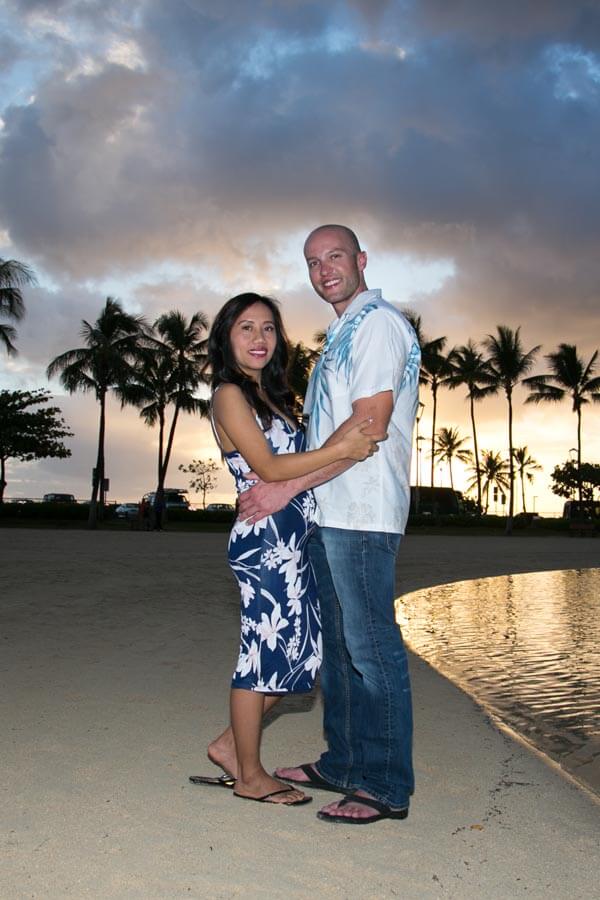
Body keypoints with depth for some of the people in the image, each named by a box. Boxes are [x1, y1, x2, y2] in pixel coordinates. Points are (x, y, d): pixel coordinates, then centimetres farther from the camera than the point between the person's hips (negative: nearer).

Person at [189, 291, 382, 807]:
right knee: (264, 653, 2)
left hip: (293, 541, 9)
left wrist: (354, 440, 4)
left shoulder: (269, 396, 20)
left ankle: (230, 745, 28)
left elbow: (293, 462, 15)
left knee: (297, 653, 14)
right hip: (265, 539, -9)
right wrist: (340, 450, -20)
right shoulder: (230, 395, -7)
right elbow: (268, 468, -16)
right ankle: (250, 775, 19)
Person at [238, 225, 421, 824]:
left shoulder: (378, 324, -8)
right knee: (337, 645, 15)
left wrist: (287, 487, -17)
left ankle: (387, 787, 9)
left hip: (360, 516, -10)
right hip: (329, 515, 10)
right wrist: (280, 486, 19)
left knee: (370, 647, -3)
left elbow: (368, 425, -18)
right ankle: (343, 766, 27)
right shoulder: (342, 335, 22)